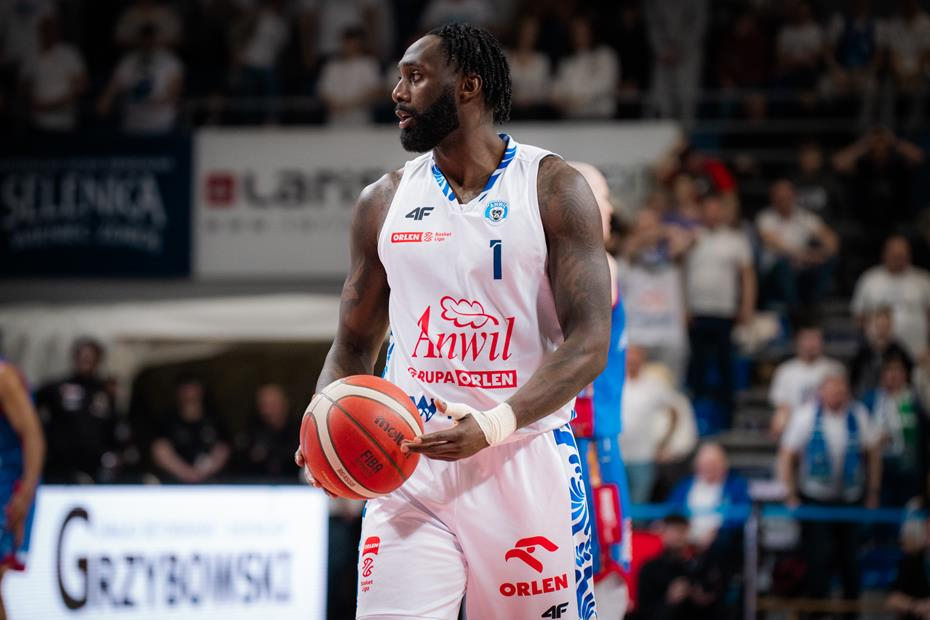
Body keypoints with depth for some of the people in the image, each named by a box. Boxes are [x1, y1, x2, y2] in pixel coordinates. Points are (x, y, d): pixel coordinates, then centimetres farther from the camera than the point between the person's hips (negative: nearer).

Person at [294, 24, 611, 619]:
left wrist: (493, 426, -24)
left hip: (526, 463, -2)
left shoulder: (555, 189, -2)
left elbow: (589, 344, -9)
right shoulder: (385, 200, 11)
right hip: (411, 466, 2)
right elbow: (355, 344, 18)